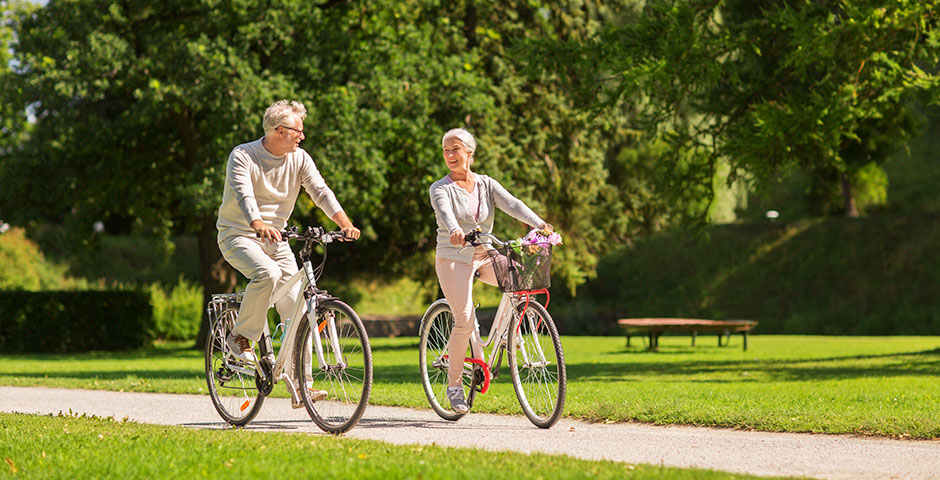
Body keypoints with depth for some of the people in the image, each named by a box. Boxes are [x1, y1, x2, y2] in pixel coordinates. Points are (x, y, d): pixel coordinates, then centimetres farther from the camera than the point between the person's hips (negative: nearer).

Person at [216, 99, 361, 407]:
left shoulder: (299, 159, 1)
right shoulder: (243, 156, -14)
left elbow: (320, 191, -12)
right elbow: (244, 195, -30)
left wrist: (344, 223, -30)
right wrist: (259, 225, -50)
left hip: (275, 239, 5)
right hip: (238, 236, -5)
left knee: (297, 310, -7)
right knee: (268, 273, -35)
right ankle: (240, 338, -15)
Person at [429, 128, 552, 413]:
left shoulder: (487, 185, 6)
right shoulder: (441, 189, -4)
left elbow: (512, 204, -10)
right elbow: (445, 213, -26)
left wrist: (539, 224, -28)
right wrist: (455, 230, -50)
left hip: (484, 257, 4)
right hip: (454, 258, -4)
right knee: (464, 321, -16)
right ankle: (454, 384, 1)